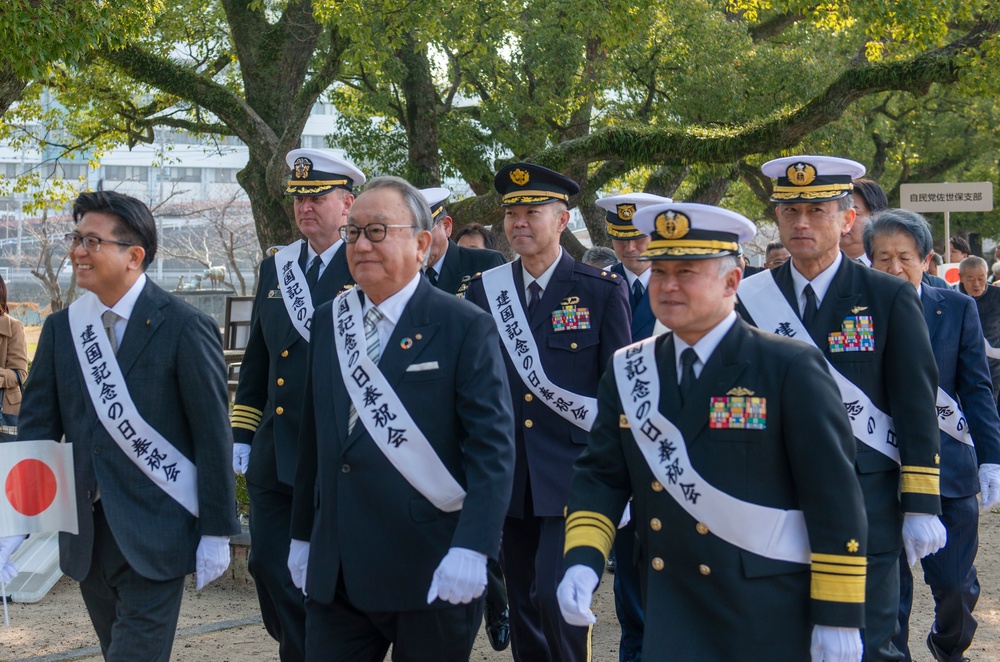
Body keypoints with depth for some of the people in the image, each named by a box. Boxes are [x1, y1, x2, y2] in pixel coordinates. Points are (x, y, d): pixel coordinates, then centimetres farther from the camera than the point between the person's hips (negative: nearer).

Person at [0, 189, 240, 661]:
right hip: (85, 536, 5)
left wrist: (217, 533, -8)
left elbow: (213, 436, -8)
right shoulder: (61, 328, 5)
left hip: (155, 535, -5)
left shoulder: (184, 328, -10)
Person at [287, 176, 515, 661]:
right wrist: (302, 535, 17)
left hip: (430, 574, -5)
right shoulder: (328, 321, 10)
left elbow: (493, 448, -12)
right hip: (335, 575, 5)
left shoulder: (465, 328, -8)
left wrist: (471, 550, -21)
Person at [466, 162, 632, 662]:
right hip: (507, 480, 4)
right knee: (523, 604, 11)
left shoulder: (602, 291, -3)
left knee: (556, 599, -15)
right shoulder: (485, 290, 6)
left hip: (571, 476, -4)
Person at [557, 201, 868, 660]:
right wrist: (582, 561, -11)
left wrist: (839, 617, -12)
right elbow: (600, 476, 6)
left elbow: (835, 499, -11)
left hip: (768, 620, -4)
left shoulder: (790, 370, -11)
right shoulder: (627, 373, 5)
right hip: (668, 612, 4)